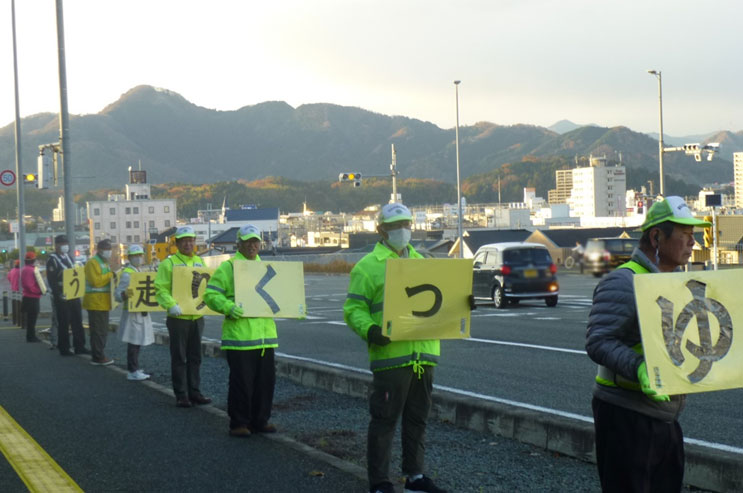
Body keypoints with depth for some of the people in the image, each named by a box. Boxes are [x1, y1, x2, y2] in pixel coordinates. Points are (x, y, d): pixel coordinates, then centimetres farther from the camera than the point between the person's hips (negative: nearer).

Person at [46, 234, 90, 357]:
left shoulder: (69, 258, 15)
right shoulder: (52, 260, -8)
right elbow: (52, 280, -14)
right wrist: (59, 294, -21)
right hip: (62, 296, -7)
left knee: (77, 321, 8)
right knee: (63, 323, -3)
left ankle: (79, 346, 14)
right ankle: (64, 348, 4)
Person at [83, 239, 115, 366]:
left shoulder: (104, 262, 20)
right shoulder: (93, 262, -12)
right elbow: (95, 281, -23)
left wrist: (113, 278, 8)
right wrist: (109, 275, -16)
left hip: (103, 302, 10)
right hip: (96, 302, -10)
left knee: (102, 330, 14)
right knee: (98, 330, -8)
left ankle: (97, 355, 21)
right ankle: (99, 357, -5)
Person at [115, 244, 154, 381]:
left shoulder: (139, 272, 14)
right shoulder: (126, 274, -15)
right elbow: (117, 294, -20)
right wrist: (125, 294, -40)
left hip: (140, 312, 9)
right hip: (132, 313, -9)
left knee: (137, 342, 12)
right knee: (133, 342, -7)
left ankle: (134, 369, 20)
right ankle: (133, 372, -4)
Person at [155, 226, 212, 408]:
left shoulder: (200, 262, 13)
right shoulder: (169, 263, -5)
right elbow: (161, 288, -12)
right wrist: (171, 305, -26)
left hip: (197, 316, 5)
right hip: (178, 317, -5)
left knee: (195, 357, 11)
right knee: (179, 358, 1)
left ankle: (194, 392, 19)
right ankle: (181, 395, 7)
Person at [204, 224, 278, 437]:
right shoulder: (227, 267, 0)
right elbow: (211, 294, -7)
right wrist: (228, 307, -23)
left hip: (265, 333, 6)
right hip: (239, 334, -6)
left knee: (266, 380, 8)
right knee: (241, 381, -3)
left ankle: (260, 421, 20)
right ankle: (238, 423, 7)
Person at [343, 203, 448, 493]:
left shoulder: (421, 262, 18)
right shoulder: (368, 266, -2)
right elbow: (354, 308, -6)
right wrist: (369, 330, -24)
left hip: (424, 353, 6)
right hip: (391, 354, -6)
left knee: (417, 418, 13)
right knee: (385, 418, -1)